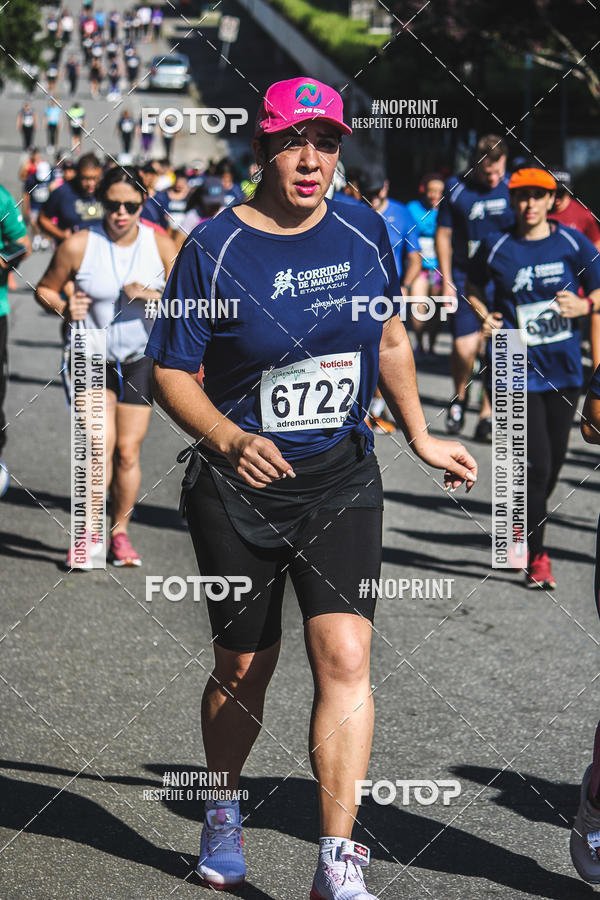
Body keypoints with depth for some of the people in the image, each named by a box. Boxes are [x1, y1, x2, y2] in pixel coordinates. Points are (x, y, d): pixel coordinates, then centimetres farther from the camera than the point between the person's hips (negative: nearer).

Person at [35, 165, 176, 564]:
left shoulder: (160, 244, -5)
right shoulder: (78, 245, -10)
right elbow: (45, 289, 3)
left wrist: (152, 295, -21)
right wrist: (63, 309, -18)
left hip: (141, 359, 2)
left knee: (128, 452, 1)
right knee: (101, 445, -15)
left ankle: (120, 533, 16)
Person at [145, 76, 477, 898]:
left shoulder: (364, 231, 2)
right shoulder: (214, 248, -10)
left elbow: (390, 339, 17)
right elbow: (171, 374, -8)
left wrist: (421, 438, 20)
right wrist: (228, 439, -26)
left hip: (343, 480, 2)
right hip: (239, 489, -2)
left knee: (345, 655, -13)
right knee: (243, 668, 9)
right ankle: (223, 815, 37)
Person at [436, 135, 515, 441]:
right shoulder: (456, 188, -3)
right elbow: (443, 235, 3)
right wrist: (446, 282, -1)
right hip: (465, 280, -2)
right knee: (464, 348, -10)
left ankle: (486, 415, 10)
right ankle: (459, 398, 20)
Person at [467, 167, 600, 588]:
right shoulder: (496, 247, -2)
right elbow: (473, 284, 15)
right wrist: (484, 314, -3)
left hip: (564, 369, 3)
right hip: (519, 368, -3)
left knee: (554, 461, 12)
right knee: (536, 464, -10)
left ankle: (526, 526, 38)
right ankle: (537, 557, 1)